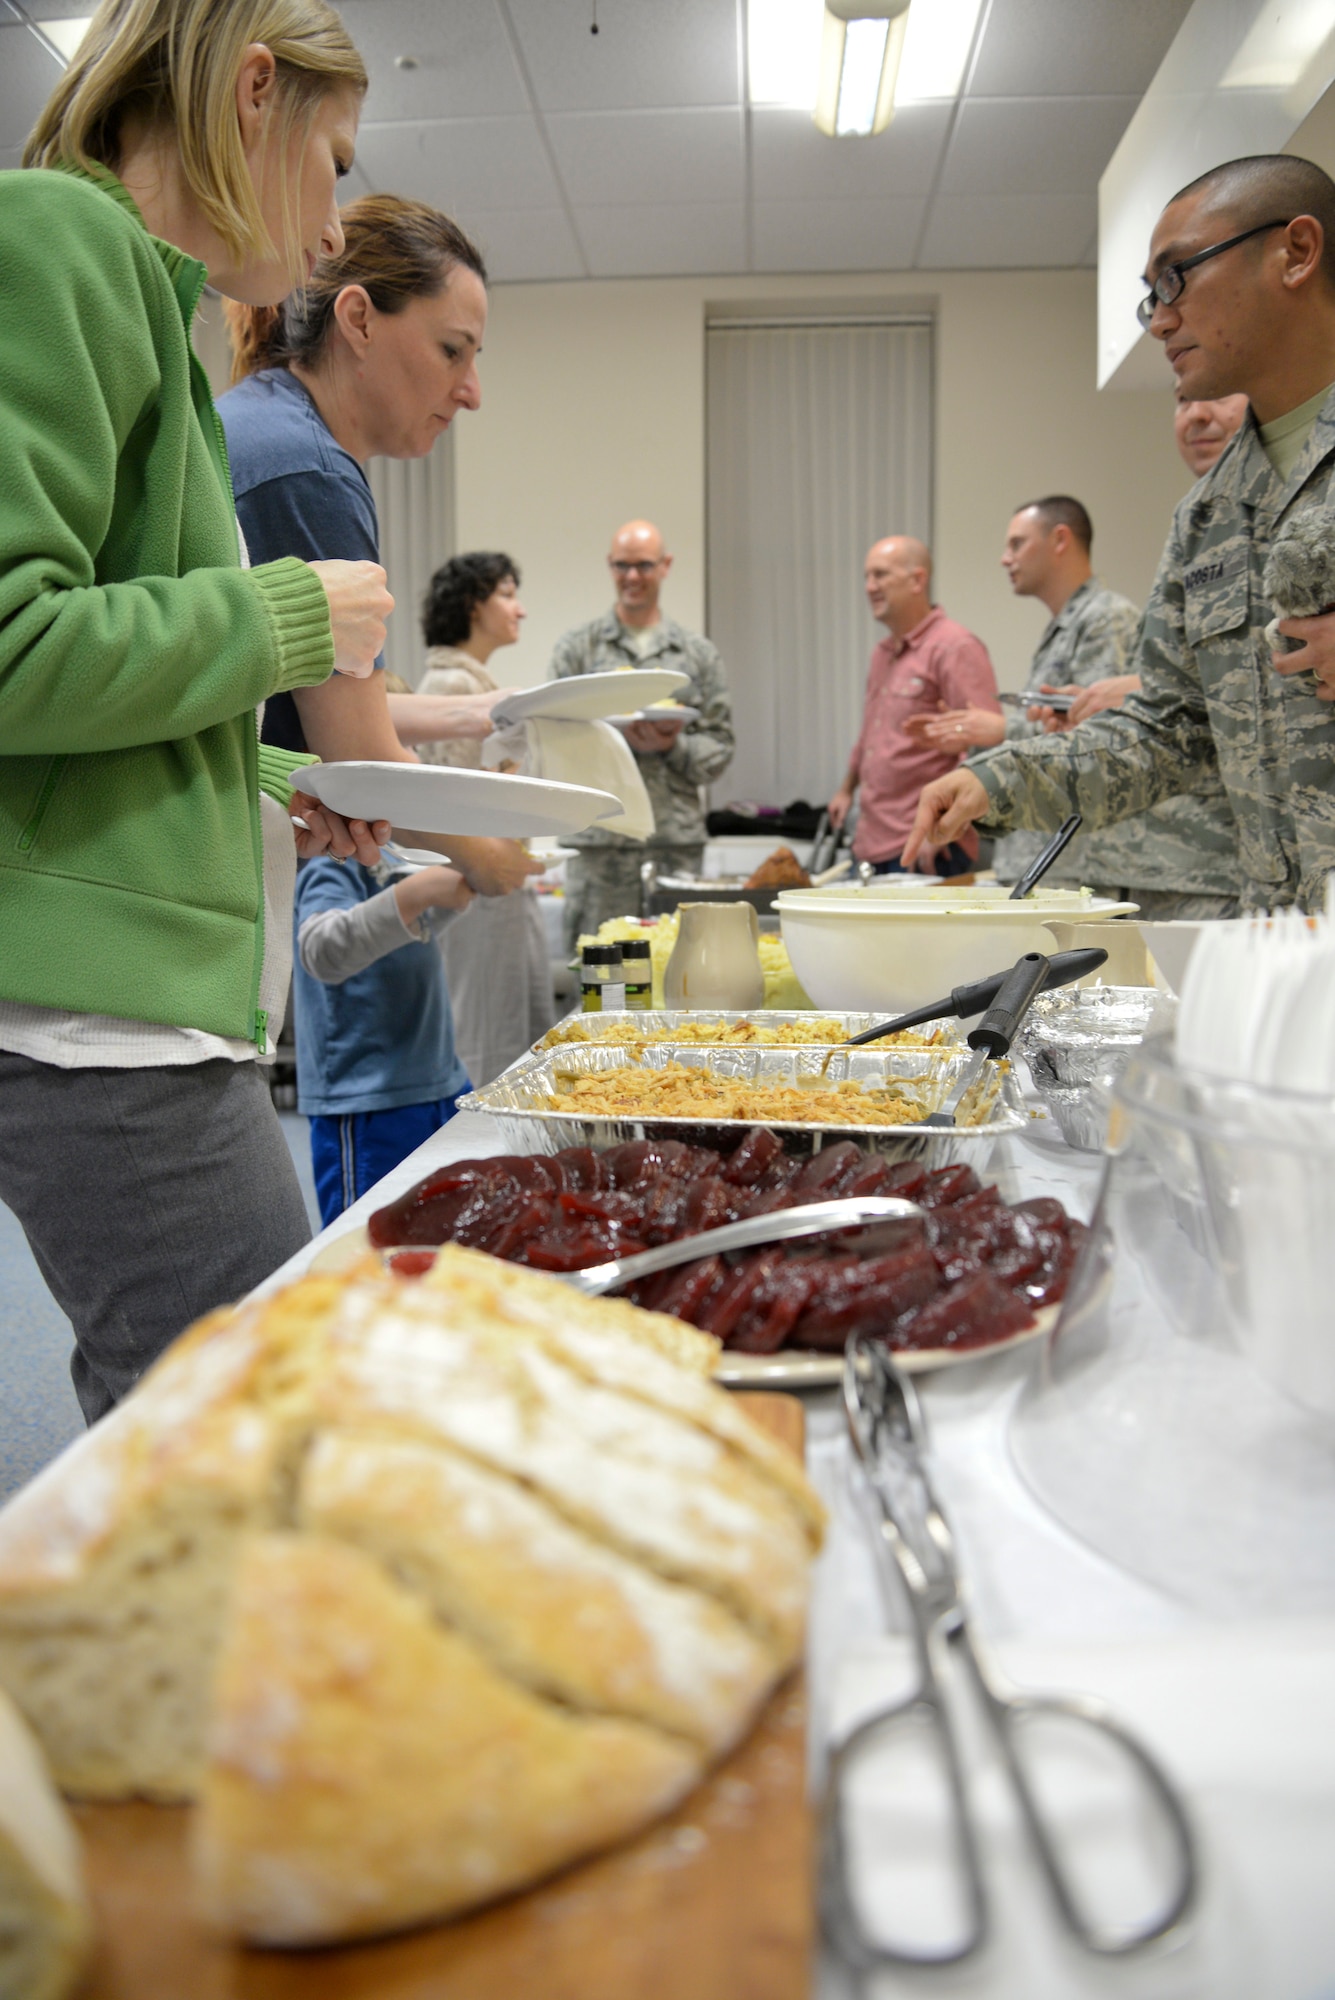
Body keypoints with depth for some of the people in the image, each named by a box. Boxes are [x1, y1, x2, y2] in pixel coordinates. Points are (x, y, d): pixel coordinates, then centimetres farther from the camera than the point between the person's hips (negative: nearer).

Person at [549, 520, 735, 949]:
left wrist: (673, 745, -10)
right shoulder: (577, 648, 10)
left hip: (677, 842, 1)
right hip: (599, 839, -1)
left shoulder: (699, 654, 13)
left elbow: (720, 747, 10)